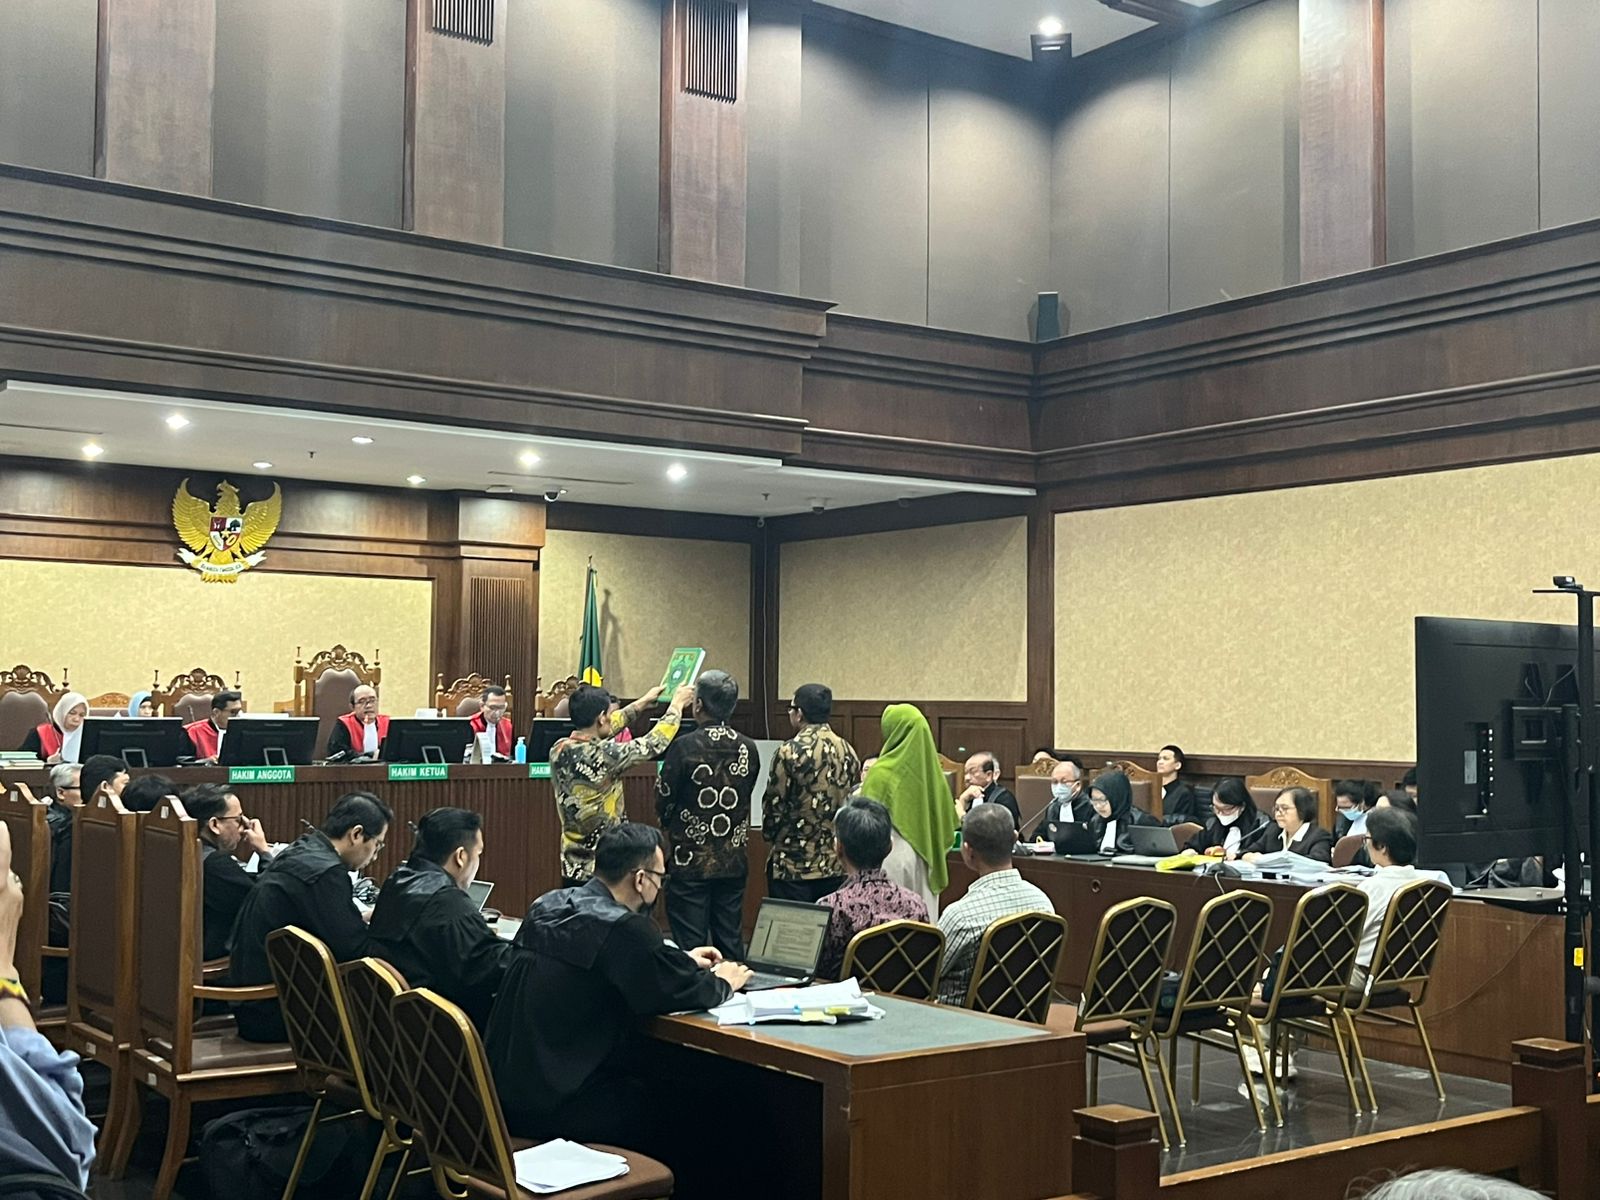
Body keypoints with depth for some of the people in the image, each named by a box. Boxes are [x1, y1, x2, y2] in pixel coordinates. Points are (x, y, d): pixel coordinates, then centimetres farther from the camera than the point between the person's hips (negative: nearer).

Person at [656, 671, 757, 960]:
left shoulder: (684, 747, -14)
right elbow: (744, 799, 9)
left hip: (691, 862, -4)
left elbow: (663, 803, -6)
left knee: (691, 946, 1)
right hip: (733, 863, 4)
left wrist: (670, 828, 15)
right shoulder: (749, 749, -1)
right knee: (730, 941, 13)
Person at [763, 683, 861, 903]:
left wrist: (770, 839, 9)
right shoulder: (848, 751, 5)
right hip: (837, 866, 6)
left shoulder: (789, 752, -13)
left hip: (793, 866, -5)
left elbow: (773, 806, -9)